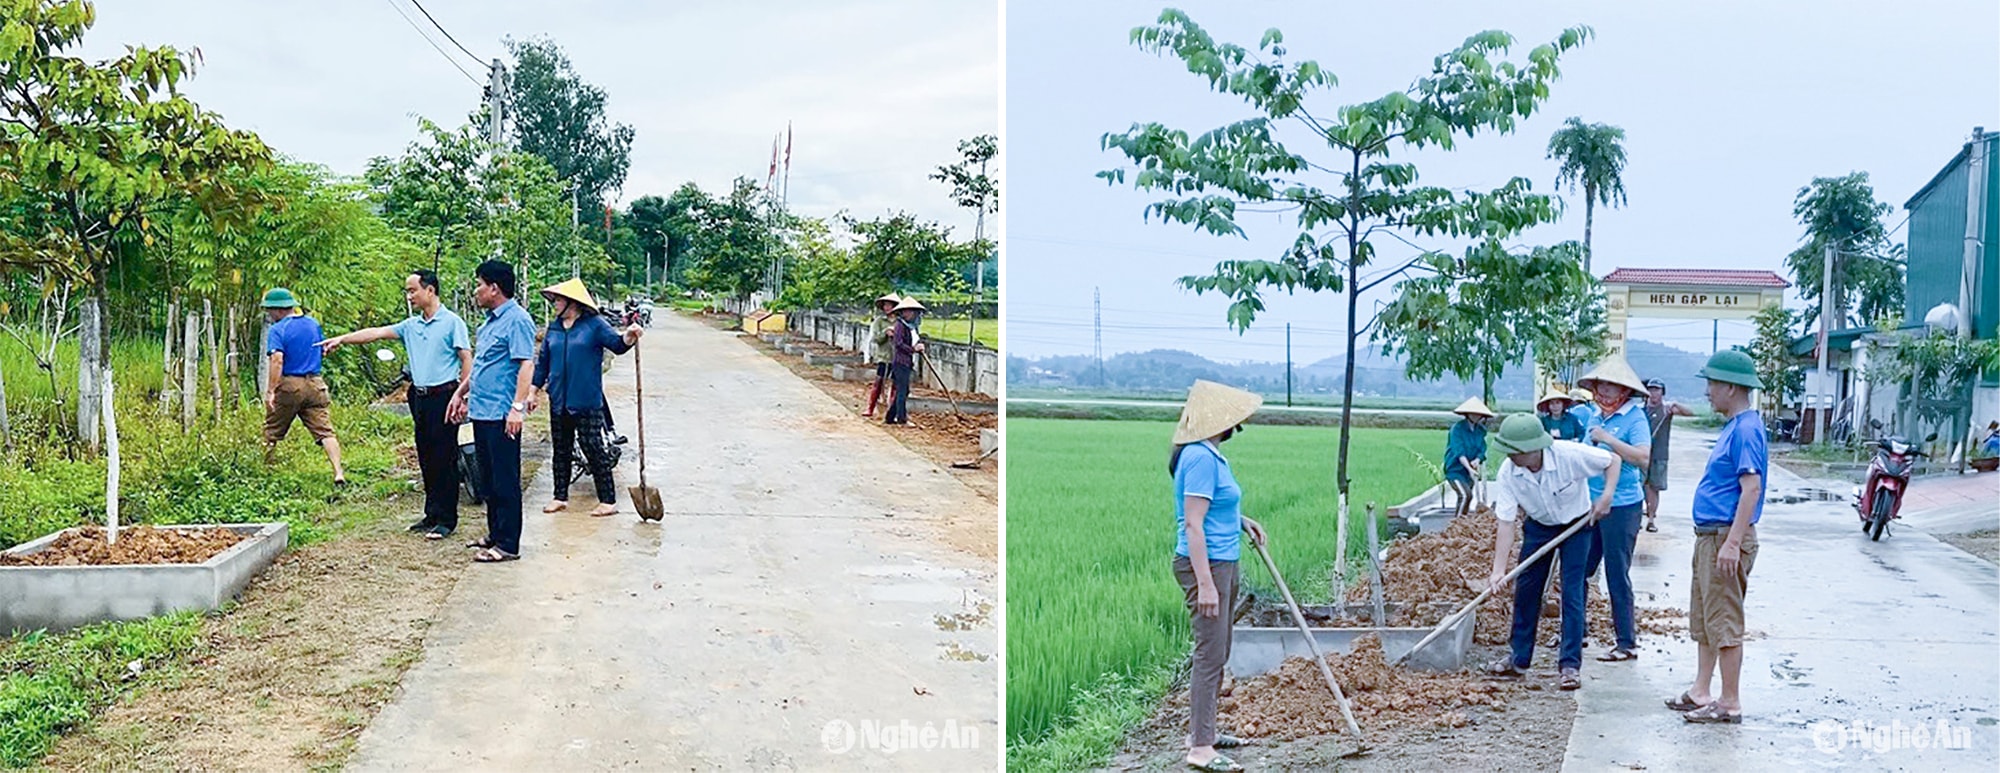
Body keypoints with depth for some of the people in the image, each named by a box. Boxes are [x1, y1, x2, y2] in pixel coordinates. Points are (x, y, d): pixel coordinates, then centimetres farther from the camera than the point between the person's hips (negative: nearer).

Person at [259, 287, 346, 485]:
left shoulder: (278, 329, -10)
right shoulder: (314, 324, 8)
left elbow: (277, 360, -21)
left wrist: (270, 390, -23)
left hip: (288, 385, -4)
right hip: (314, 385, 4)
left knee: (272, 432, 14)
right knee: (325, 431, -3)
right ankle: (339, 473, -16)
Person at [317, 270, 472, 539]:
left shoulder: (452, 323, -6)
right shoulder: (411, 325, 14)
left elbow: (466, 360, -9)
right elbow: (377, 333, 13)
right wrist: (342, 339, 6)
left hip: (443, 396, -7)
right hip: (420, 398, 7)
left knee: (444, 460, -4)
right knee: (426, 460, 10)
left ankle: (446, 519, 0)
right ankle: (431, 515, 17)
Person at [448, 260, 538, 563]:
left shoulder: (517, 320, -13)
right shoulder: (489, 321, 17)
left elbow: (526, 365, -21)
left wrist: (517, 407, -27)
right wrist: (460, 393, 27)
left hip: (502, 415, -10)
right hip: (481, 411, 10)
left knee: (505, 482, -4)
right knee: (489, 480, 16)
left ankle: (507, 544, 1)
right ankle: (495, 534, 25)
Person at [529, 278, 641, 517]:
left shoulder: (594, 324, -4)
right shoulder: (553, 328, 11)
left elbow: (617, 344, -13)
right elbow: (542, 362, 15)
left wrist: (629, 336, -35)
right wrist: (532, 391, 14)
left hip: (587, 401, -6)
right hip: (559, 401, 6)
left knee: (594, 449, -4)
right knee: (561, 450, 13)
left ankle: (608, 500, 1)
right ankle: (560, 496, 24)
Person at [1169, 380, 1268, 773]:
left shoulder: (1211, 456, 12)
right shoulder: (1200, 458, -19)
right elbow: (1193, 525, -23)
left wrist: (1241, 521, 14)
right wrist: (1205, 584, -25)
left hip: (1224, 564, 10)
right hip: (1205, 565, -10)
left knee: (1217, 653, 18)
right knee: (1210, 654, -8)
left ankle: (1201, 730, 29)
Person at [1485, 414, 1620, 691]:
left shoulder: (1570, 454, -32)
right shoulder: (1508, 472, -24)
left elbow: (1612, 459, -15)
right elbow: (1505, 522, -21)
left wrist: (1607, 496, -27)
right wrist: (1498, 569, -26)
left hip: (1576, 524, -3)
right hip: (1538, 525, 3)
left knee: (1572, 592, -9)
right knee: (1525, 590, 3)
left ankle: (1570, 665, -4)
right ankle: (1518, 659, 16)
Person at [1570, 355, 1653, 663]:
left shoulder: (1635, 417, -9)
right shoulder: (1590, 414, 7)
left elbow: (1643, 456, -22)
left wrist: (1608, 439, -24)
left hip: (1622, 505, -6)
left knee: (1617, 574, -2)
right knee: (1578, 570, 11)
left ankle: (1627, 642, 7)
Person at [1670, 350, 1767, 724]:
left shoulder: (1746, 430, -16)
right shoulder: (1734, 427, 15)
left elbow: (1752, 488, -23)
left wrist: (1732, 543, -26)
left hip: (1726, 538, -11)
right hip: (1709, 535, 11)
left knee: (1724, 622, -5)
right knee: (1703, 619, 15)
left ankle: (1730, 704, 2)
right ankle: (1700, 693, 24)